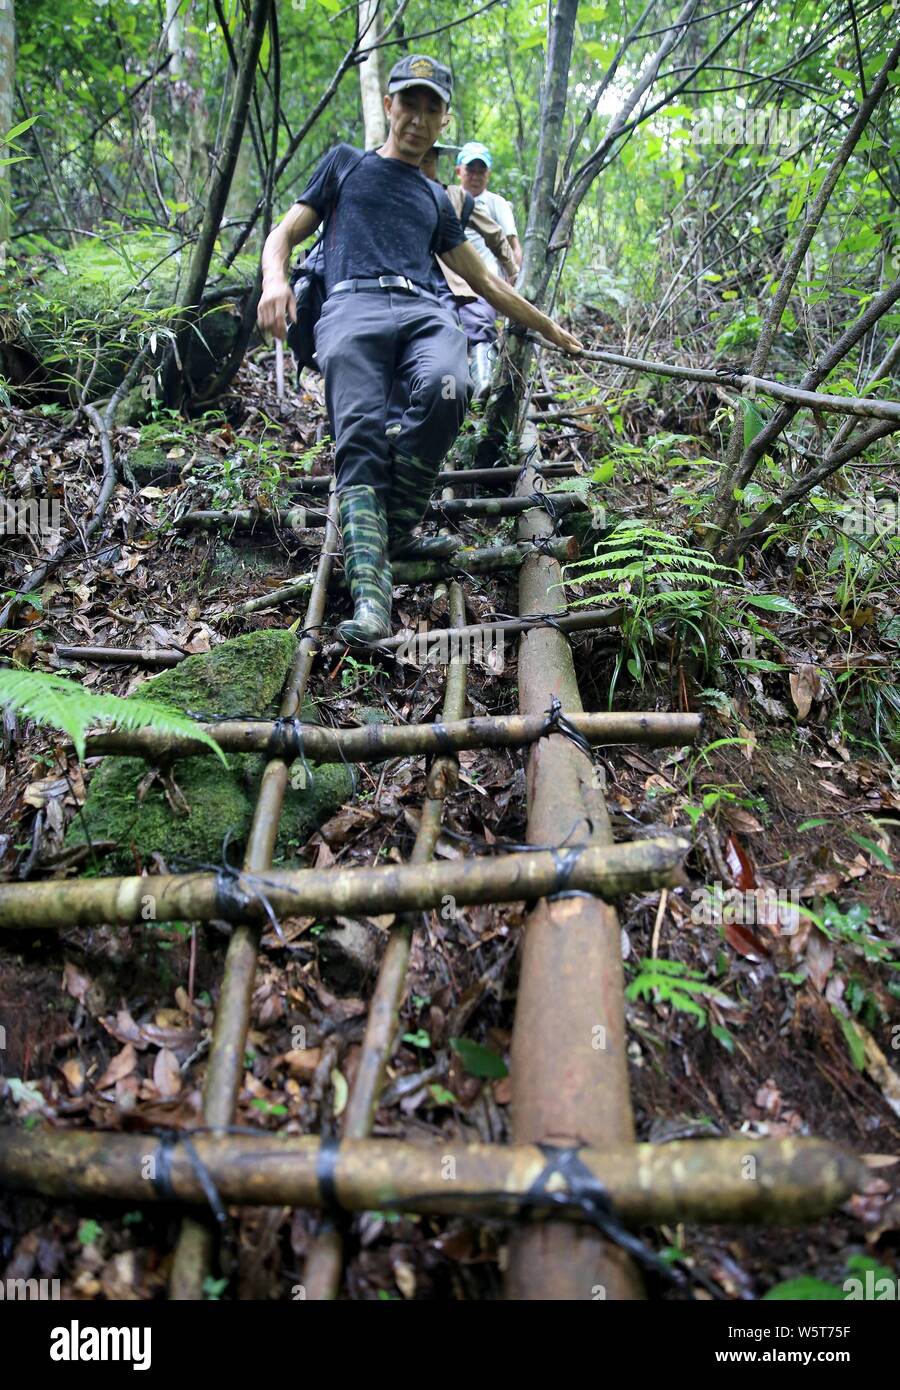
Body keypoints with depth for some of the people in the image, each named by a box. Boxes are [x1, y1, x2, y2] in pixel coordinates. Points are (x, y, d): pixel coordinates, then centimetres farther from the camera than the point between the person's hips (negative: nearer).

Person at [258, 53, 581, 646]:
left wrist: (552, 330, 41)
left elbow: (484, 279, 40)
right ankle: (371, 591, -41)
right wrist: (275, 277, -4)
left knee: (446, 389, -35)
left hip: (425, 311, 2)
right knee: (360, 435, -30)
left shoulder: (437, 199, 35)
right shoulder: (346, 163, 28)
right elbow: (286, 233, 20)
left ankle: (399, 526, -20)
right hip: (353, 305, -2)